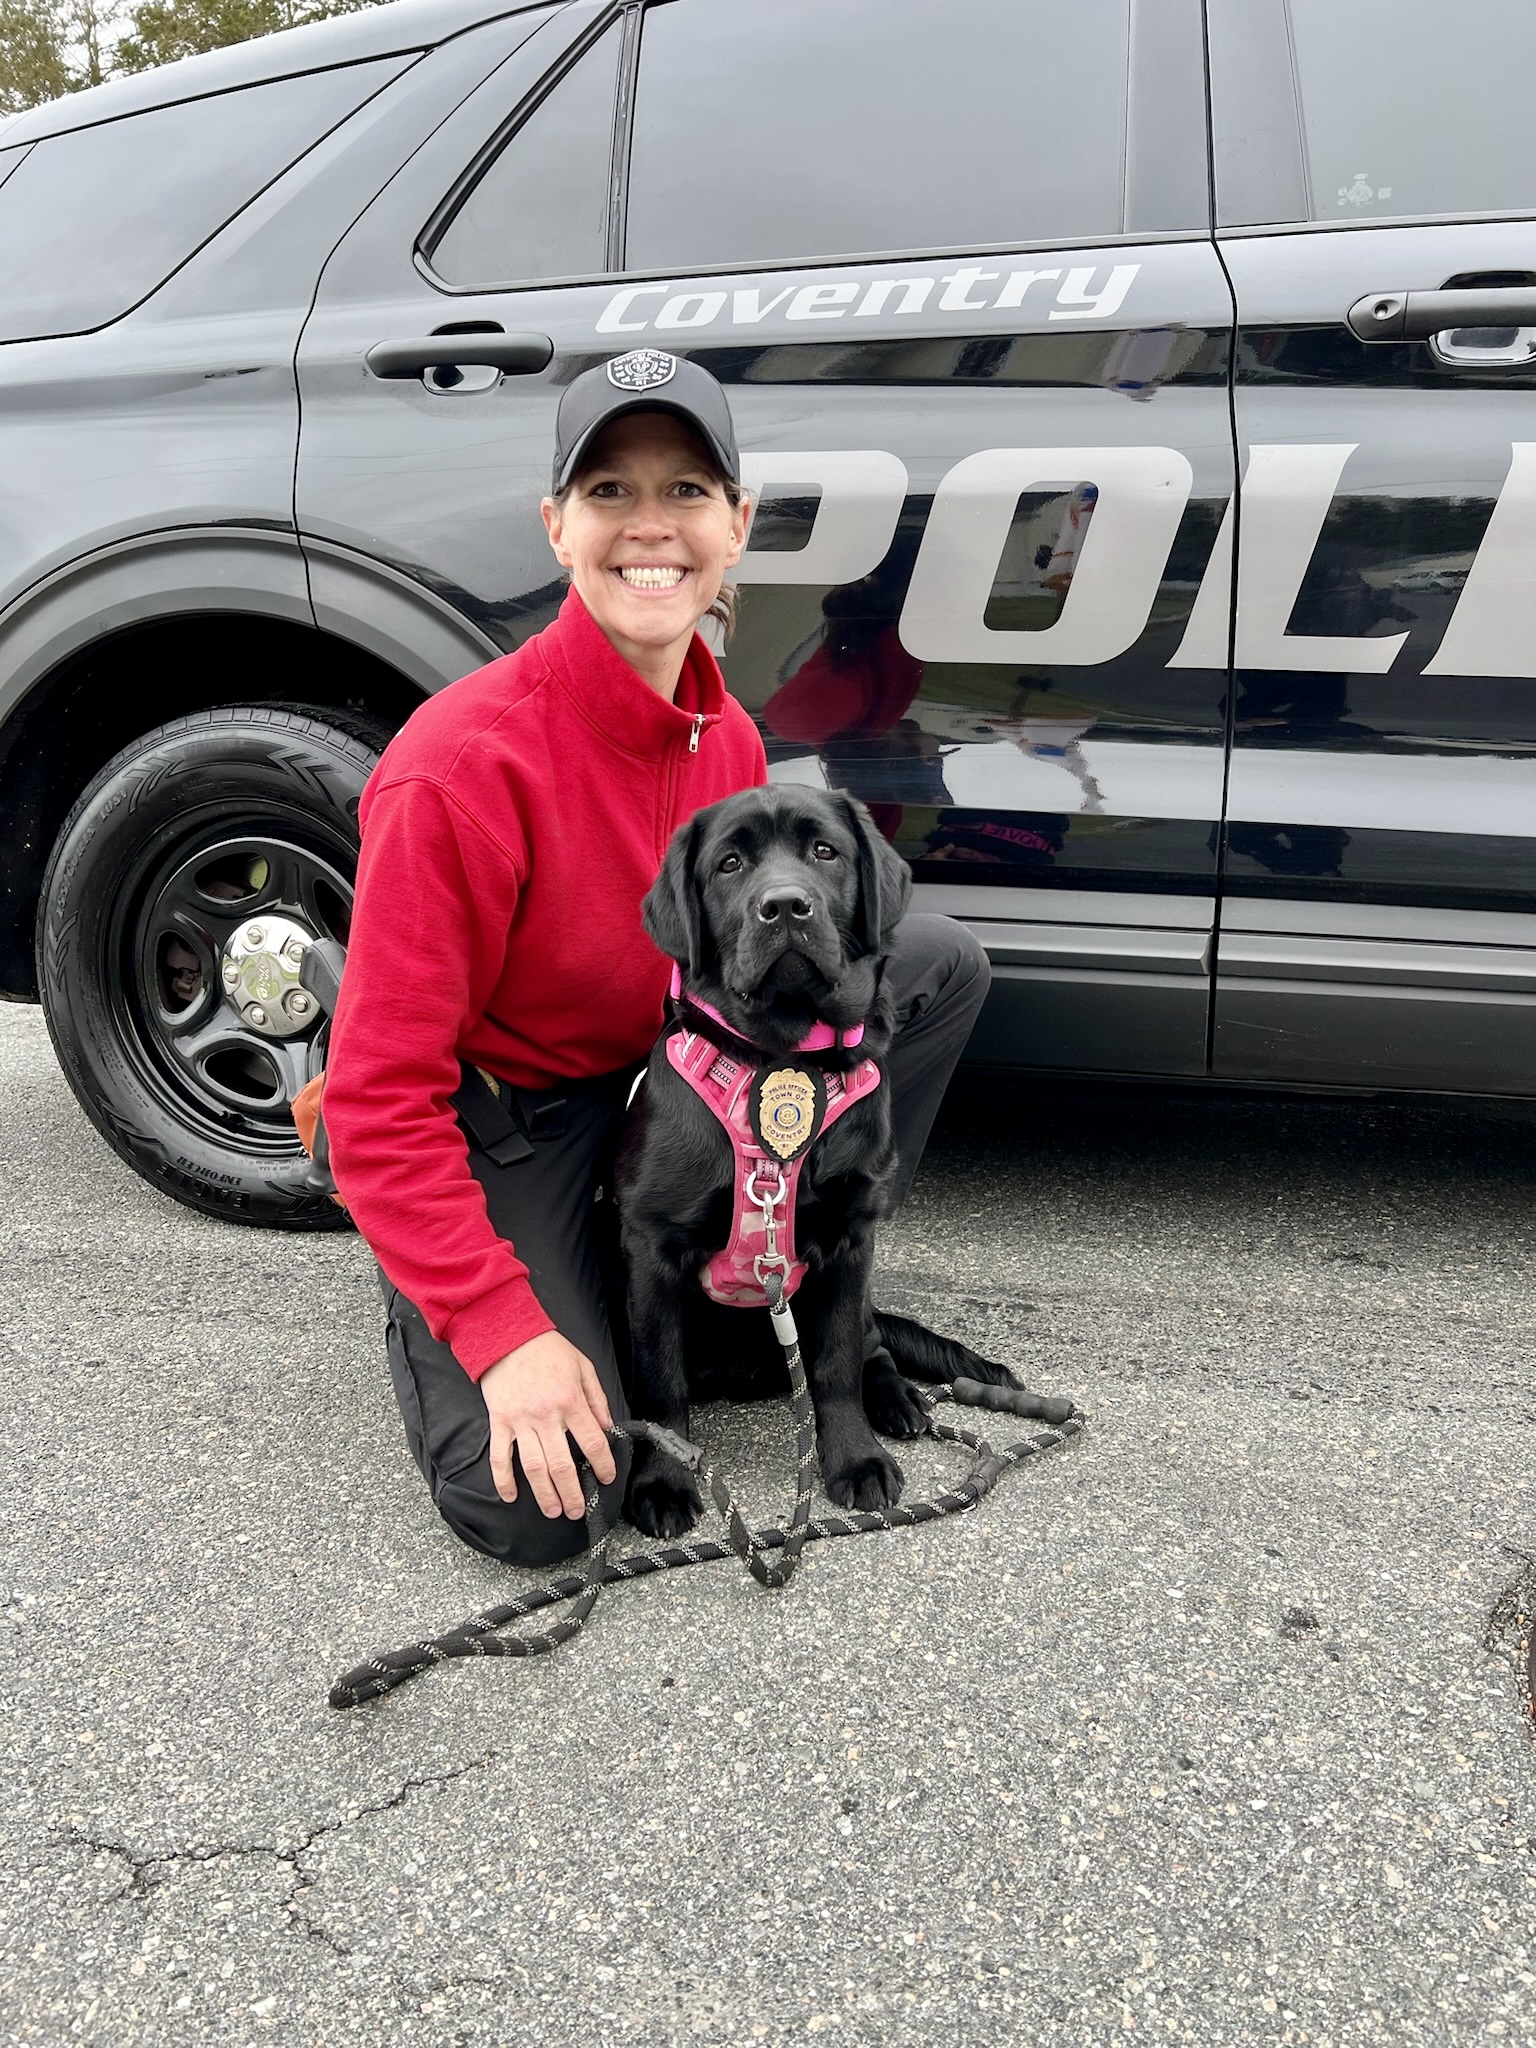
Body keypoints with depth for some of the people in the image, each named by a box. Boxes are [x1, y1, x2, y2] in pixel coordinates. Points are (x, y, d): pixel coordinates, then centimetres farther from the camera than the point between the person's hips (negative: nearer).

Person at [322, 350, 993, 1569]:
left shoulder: (729, 741, -5)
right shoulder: (466, 762, -27)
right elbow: (381, 1096, -24)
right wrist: (506, 1332, -28)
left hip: (648, 1080, 6)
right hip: (486, 1132, -6)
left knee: (940, 963, -6)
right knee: (543, 1507, -21)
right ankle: (424, 1311, 11)